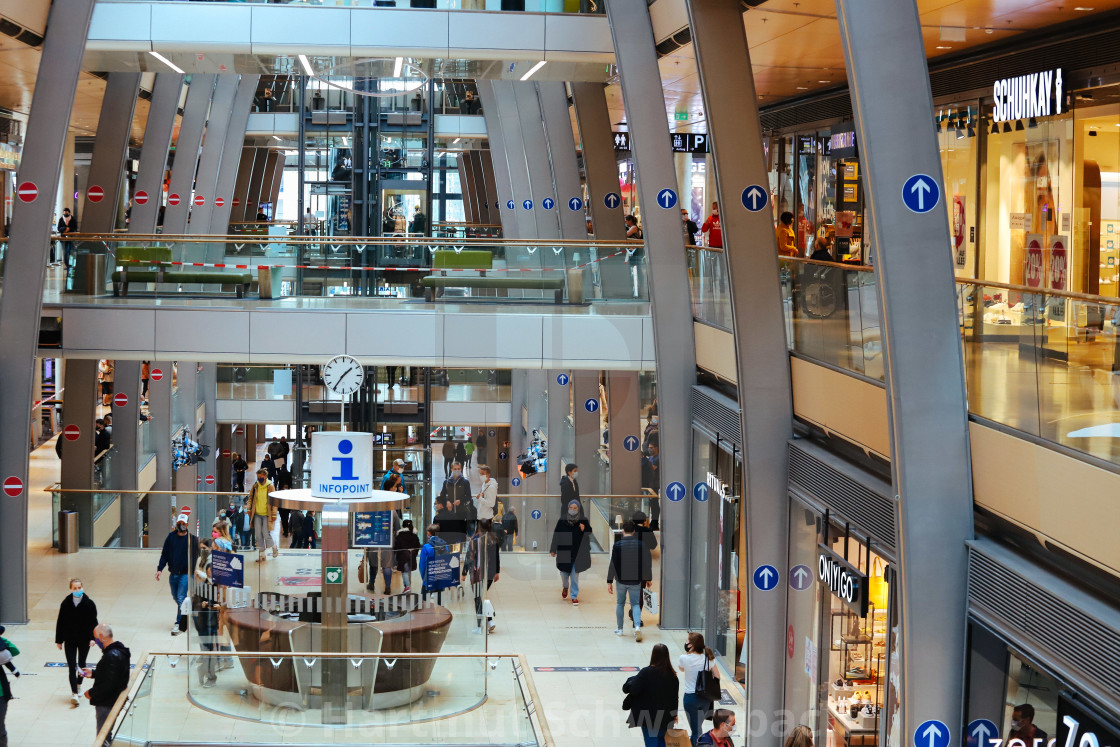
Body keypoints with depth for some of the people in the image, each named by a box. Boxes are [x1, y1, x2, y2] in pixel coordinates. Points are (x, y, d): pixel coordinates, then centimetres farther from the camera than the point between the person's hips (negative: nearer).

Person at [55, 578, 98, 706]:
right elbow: (60, 622, 1)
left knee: (81, 664, 16)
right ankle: (74, 693, -11)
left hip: (84, 639, 0)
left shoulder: (89, 604, -6)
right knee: (71, 666, -7)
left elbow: (93, 622, -5)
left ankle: (78, 685, 39)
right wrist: (59, 640, 1)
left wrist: (92, 638, -16)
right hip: (70, 640, 0)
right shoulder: (66, 604, -4)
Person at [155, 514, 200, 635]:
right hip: (173, 574, 4)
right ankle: (183, 619, 27)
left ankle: (178, 624, -9)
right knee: (175, 598, 12)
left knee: (181, 599, -11)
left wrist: (192, 572, -9)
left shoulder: (192, 539, -3)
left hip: (185, 574, -4)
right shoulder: (171, 537, 5)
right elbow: (164, 554, 8)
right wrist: (160, 569, 1)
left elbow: (194, 557, 0)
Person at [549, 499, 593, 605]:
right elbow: (556, 535, -3)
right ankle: (565, 587, 43)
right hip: (564, 551, 1)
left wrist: (584, 529, -20)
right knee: (564, 573, 11)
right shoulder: (562, 520, -7)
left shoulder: (583, 520, -6)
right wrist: (553, 550, -3)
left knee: (575, 575, 2)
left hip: (577, 552, -1)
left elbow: (589, 534, 3)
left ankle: (574, 596, 13)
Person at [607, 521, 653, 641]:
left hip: (621, 580, -1)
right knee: (635, 604, 7)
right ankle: (637, 626, -14)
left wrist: (609, 582, -4)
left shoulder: (617, 545, -8)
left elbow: (612, 564, -8)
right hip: (636, 581, 1)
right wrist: (648, 579, 15)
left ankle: (619, 629, 23)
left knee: (620, 604, 16)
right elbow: (647, 562, 3)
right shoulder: (641, 544, -3)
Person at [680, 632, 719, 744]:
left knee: (695, 729, 4)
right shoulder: (708, 658, -5)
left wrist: (686, 651, 2)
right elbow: (717, 677, -1)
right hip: (705, 697, 4)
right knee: (698, 726, 23)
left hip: (690, 697, -4)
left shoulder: (684, 658, -14)